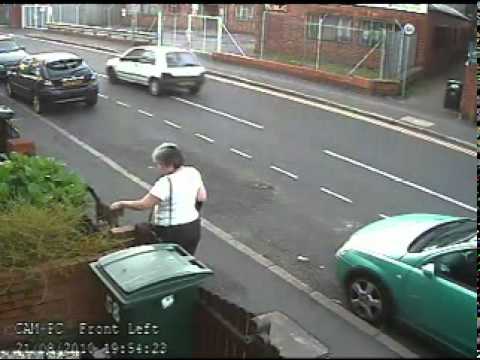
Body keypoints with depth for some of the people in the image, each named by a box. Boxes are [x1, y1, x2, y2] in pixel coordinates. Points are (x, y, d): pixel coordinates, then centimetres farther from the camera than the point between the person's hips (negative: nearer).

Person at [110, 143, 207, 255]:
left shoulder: (166, 183, -22)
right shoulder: (193, 172, -1)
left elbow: (142, 205, -17)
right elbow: (202, 197, 11)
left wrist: (121, 204, -3)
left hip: (172, 233, -7)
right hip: (193, 228, 8)